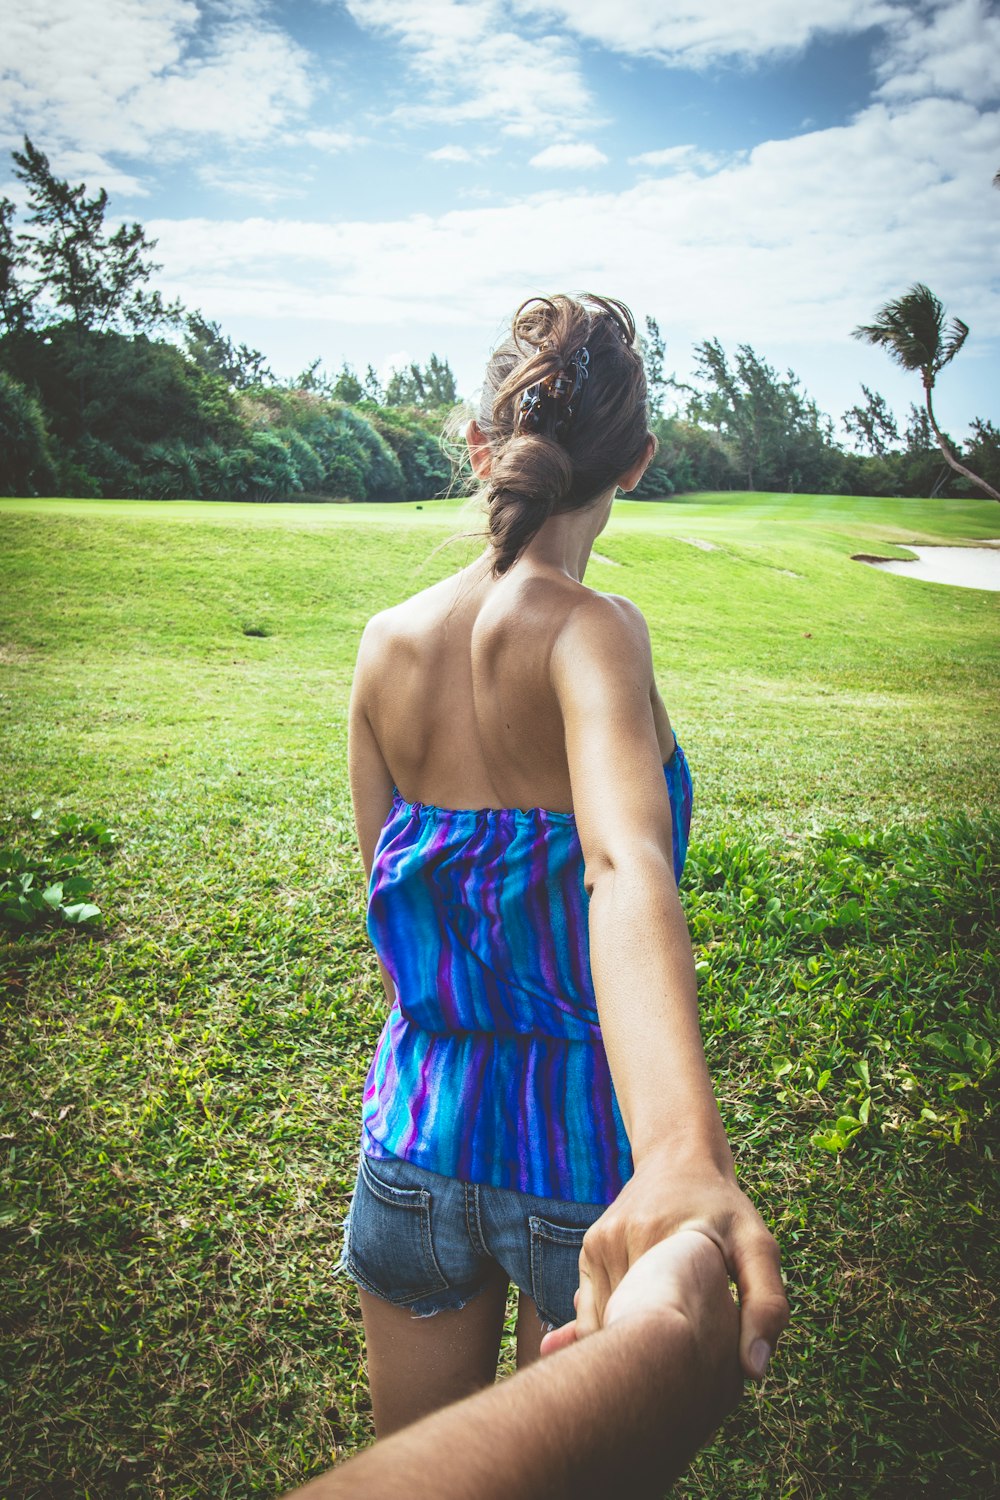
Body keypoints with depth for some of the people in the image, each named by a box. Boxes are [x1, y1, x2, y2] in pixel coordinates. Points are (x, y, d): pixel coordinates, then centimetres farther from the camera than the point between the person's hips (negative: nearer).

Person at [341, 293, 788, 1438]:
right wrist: (685, 1156, -52)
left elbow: (387, 905, 1)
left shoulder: (389, 644, -6)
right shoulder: (589, 633, -20)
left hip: (417, 1120, 4)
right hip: (583, 1147, -3)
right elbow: (627, 868, -40)